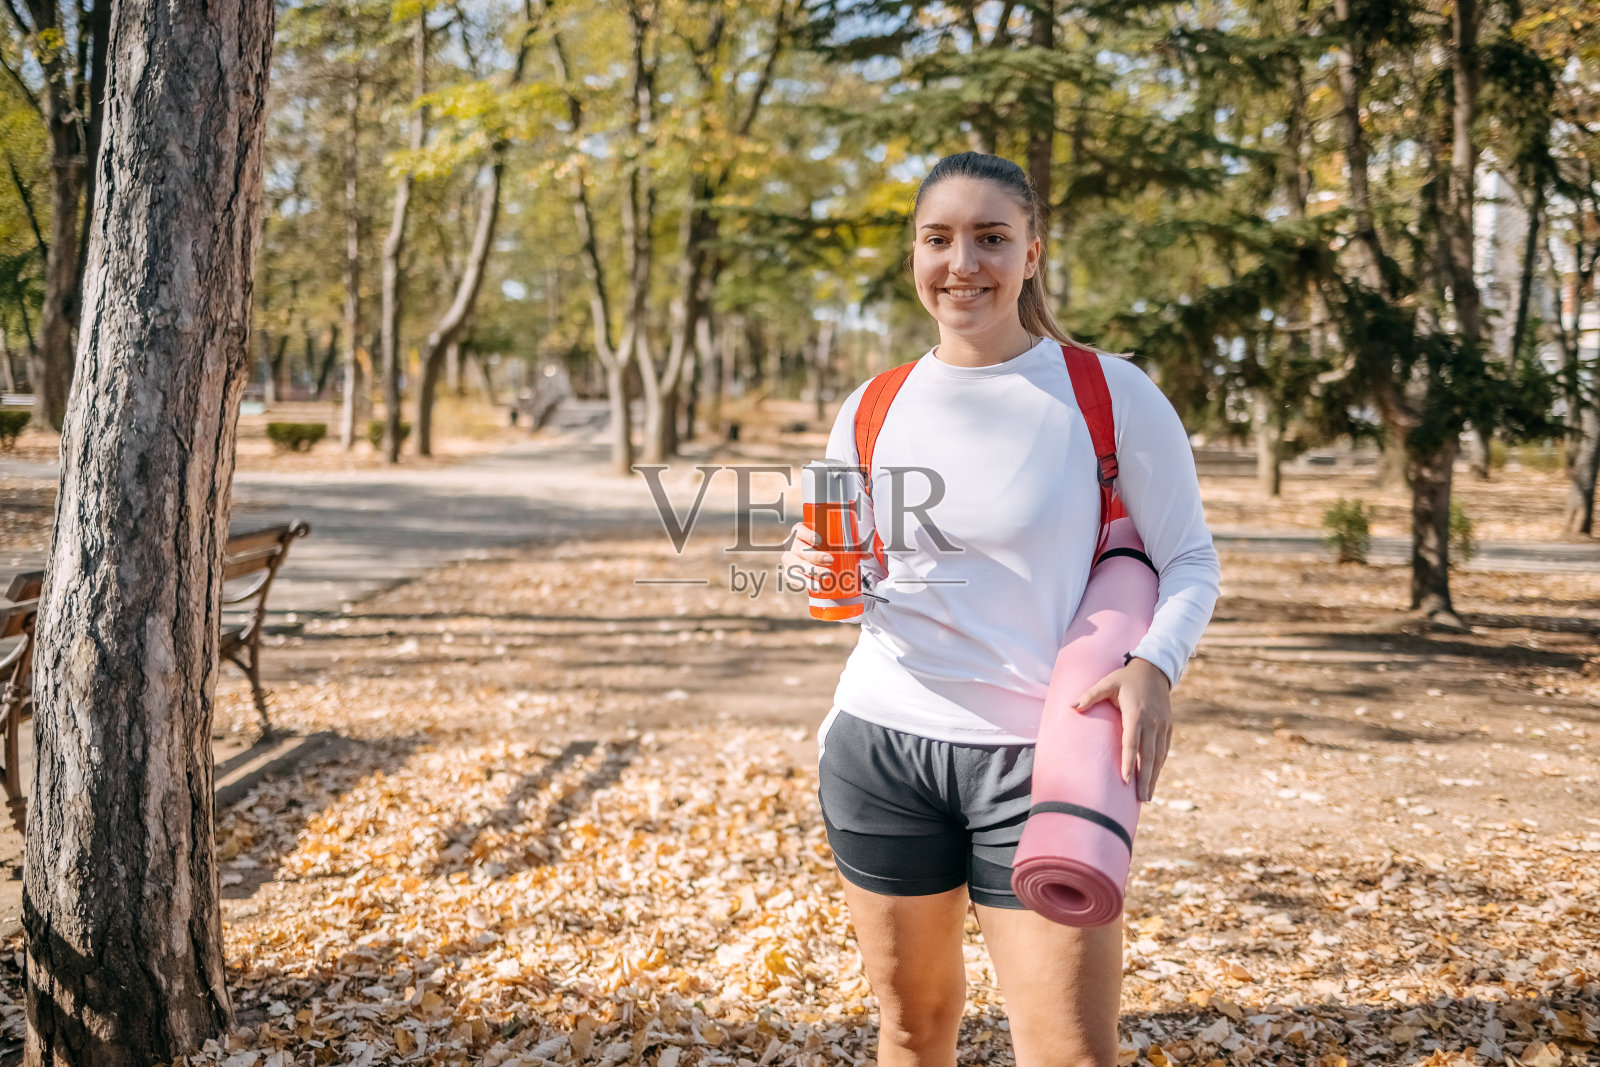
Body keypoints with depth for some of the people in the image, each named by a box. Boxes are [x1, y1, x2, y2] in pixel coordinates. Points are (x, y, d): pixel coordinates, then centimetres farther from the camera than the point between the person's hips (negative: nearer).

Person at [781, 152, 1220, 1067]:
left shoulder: (1110, 395, -4)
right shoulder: (871, 413, 8)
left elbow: (1190, 560, -1)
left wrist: (1155, 663, -21)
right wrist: (823, 571, -5)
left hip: (1039, 757, -3)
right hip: (881, 745, 4)